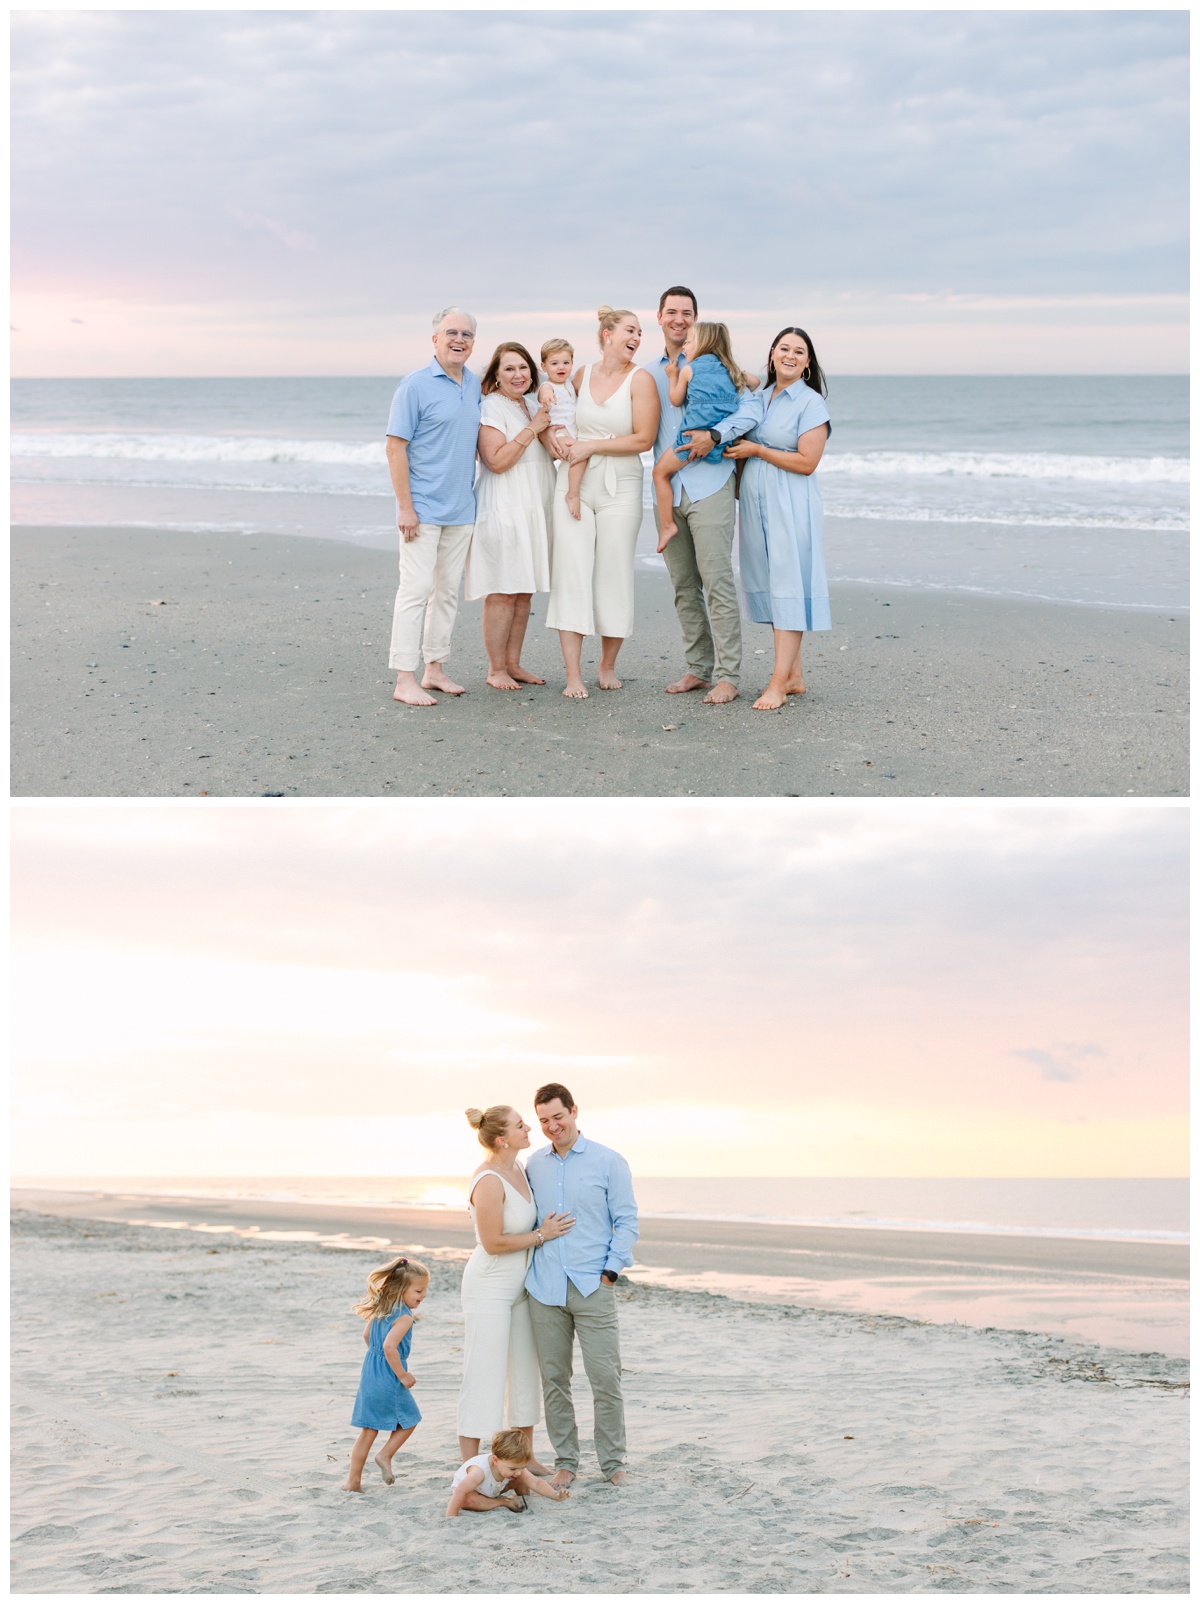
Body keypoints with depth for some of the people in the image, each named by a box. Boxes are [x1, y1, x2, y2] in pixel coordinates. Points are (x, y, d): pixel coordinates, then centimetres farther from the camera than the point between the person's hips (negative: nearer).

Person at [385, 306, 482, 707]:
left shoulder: (474, 385, 11)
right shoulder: (416, 385, -9)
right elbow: (396, 447, -11)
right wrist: (405, 507, -16)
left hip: (460, 509, 7)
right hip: (423, 509, -7)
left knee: (448, 591, 11)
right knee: (416, 589, -8)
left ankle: (435, 669, 20)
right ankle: (405, 679, -6)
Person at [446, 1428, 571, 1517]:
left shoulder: (516, 1467, -26)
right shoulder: (480, 1470, -46)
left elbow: (535, 1482, -27)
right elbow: (460, 1491, -49)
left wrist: (555, 1495, -42)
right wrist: (450, 1518, -52)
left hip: (492, 1489, 5)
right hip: (465, 1489, -5)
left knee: (522, 1483, -14)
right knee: (469, 1500, -39)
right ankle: (504, 1503, -23)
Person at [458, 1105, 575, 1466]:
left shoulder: (517, 1169, 4)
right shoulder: (489, 1181, -23)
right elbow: (493, 1242, -22)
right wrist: (541, 1235, -14)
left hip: (518, 1287, 9)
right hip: (489, 1288, -9)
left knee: (525, 1372, 15)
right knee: (484, 1378, -4)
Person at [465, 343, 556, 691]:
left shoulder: (530, 406, 17)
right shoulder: (491, 407, -8)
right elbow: (497, 460, -19)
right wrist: (532, 429, -17)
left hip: (532, 509, 8)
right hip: (502, 510, -8)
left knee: (524, 593, 9)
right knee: (502, 593, -7)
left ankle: (513, 664, 15)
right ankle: (496, 669, -1)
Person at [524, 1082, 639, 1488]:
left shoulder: (609, 1162, 0)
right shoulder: (534, 1165, 11)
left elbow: (627, 1222, 1)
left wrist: (610, 1271, -6)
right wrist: (537, 1233, 6)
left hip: (593, 1287, -3)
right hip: (544, 1289, 3)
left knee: (605, 1377, -4)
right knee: (553, 1379, 6)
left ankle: (613, 1462, 8)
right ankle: (565, 1461, 16)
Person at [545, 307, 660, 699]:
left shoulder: (640, 379, -3)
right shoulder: (583, 374, 7)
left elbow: (644, 439, -11)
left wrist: (590, 446, -10)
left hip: (619, 488, -2)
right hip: (574, 485, 2)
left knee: (614, 576, 1)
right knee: (571, 574, -5)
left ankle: (608, 666, 18)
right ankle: (573, 676, -5)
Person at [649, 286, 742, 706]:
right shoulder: (650, 373, 17)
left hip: (709, 485, -6)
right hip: (667, 490, 6)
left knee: (717, 580, -10)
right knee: (683, 586, 8)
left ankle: (727, 674, -8)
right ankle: (697, 668, 15)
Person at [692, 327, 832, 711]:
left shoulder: (811, 403, -7)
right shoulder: (760, 397, 14)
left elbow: (807, 462, -14)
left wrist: (755, 450, -11)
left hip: (789, 505, -7)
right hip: (755, 502, 7)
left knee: (788, 585, -10)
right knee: (769, 585, 7)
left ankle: (778, 683, -12)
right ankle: (794, 675, 14)